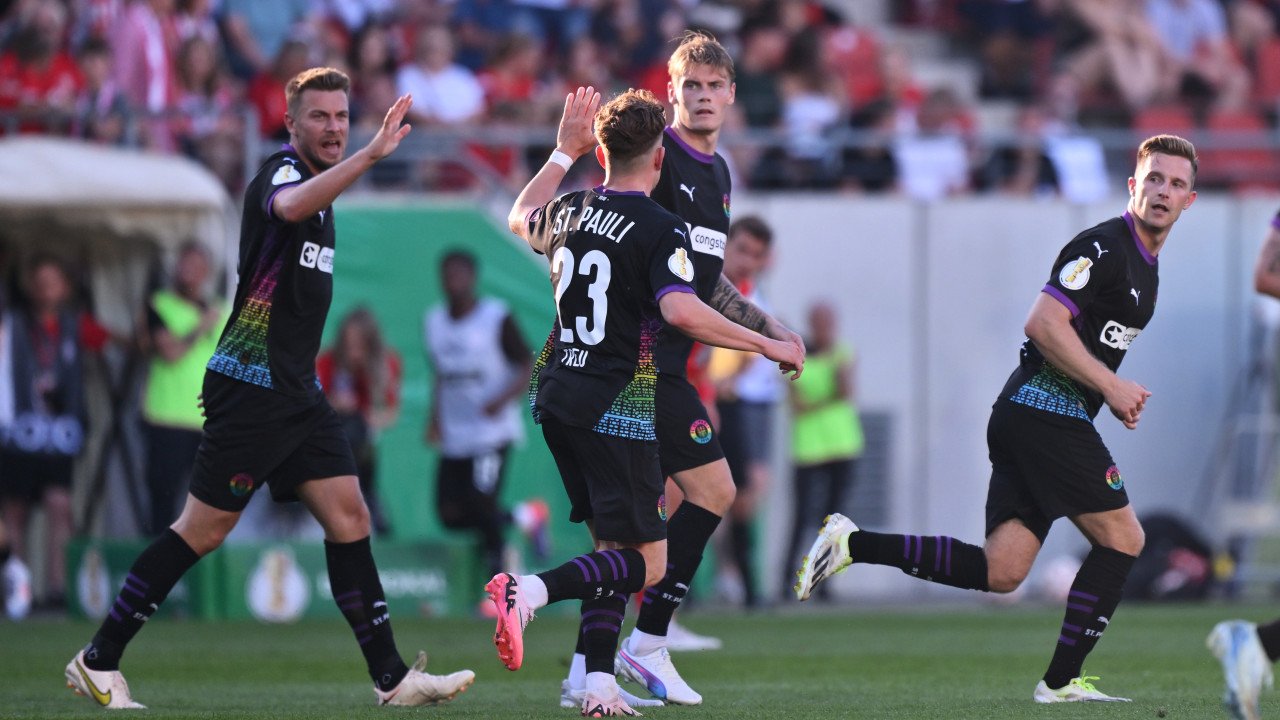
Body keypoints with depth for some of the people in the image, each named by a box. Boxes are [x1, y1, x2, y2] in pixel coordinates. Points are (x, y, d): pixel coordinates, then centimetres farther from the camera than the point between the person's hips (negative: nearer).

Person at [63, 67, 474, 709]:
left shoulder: (317, 187, 16)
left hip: (296, 391, 9)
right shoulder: (279, 173, -13)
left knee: (349, 517, 2)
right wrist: (371, 154, -52)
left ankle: (391, 677, 3)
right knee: (202, 531, -4)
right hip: (252, 387, -9)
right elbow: (290, 206, -40)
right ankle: (98, 660, 5)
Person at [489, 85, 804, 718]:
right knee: (646, 563, -5)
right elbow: (681, 310, -28)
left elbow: (521, 218, 32)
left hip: (555, 396, 7)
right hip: (616, 405, -7)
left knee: (612, 546, 15)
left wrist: (563, 151, 42)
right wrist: (767, 345, -20)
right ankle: (532, 591, -27)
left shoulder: (568, 210, 8)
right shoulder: (661, 228, -12)